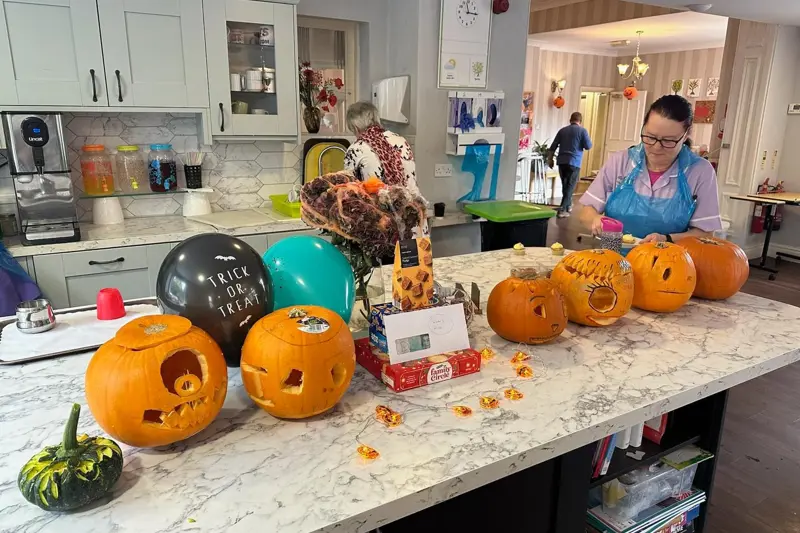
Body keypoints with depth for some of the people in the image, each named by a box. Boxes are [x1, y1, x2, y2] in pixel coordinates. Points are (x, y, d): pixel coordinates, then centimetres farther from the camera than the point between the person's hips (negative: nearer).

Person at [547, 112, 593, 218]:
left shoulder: (562, 130, 11)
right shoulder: (582, 130, -1)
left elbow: (553, 147, 10)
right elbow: (588, 146, -2)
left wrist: (550, 159, 18)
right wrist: (581, 143, 17)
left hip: (562, 161, 5)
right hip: (574, 162, -4)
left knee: (565, 185, 17)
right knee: (570, 187, -1)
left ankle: (568, 206, 32)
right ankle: (562, 210, -9)